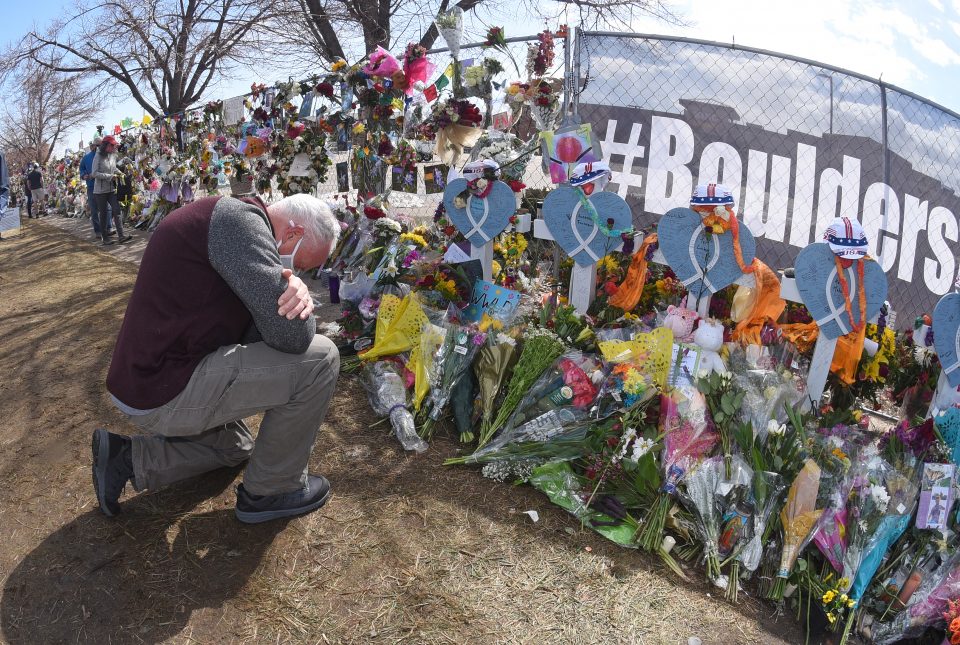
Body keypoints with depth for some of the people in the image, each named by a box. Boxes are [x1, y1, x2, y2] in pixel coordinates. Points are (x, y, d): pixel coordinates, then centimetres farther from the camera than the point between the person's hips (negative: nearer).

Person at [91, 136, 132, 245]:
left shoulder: (113, 156, 7)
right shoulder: (98, 156, -10)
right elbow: (94, 173, -16)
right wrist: (110, 177, -20)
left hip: (112, 189, 5)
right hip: (100, 190, -5)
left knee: (117, 211, -4)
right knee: (103, 214, 3)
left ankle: (121, 236, -5)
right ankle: (105, 238, 10)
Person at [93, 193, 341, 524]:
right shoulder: (240, 218, -19)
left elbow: (252, 334, 8)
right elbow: (291, 334, -28)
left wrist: (291, 290, -11)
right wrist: (299, 304, -5)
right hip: (165, 393, -11)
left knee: (236, 447, 31)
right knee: (320, 358, -13)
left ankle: (126, 458, 21)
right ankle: (272, 489, 2)